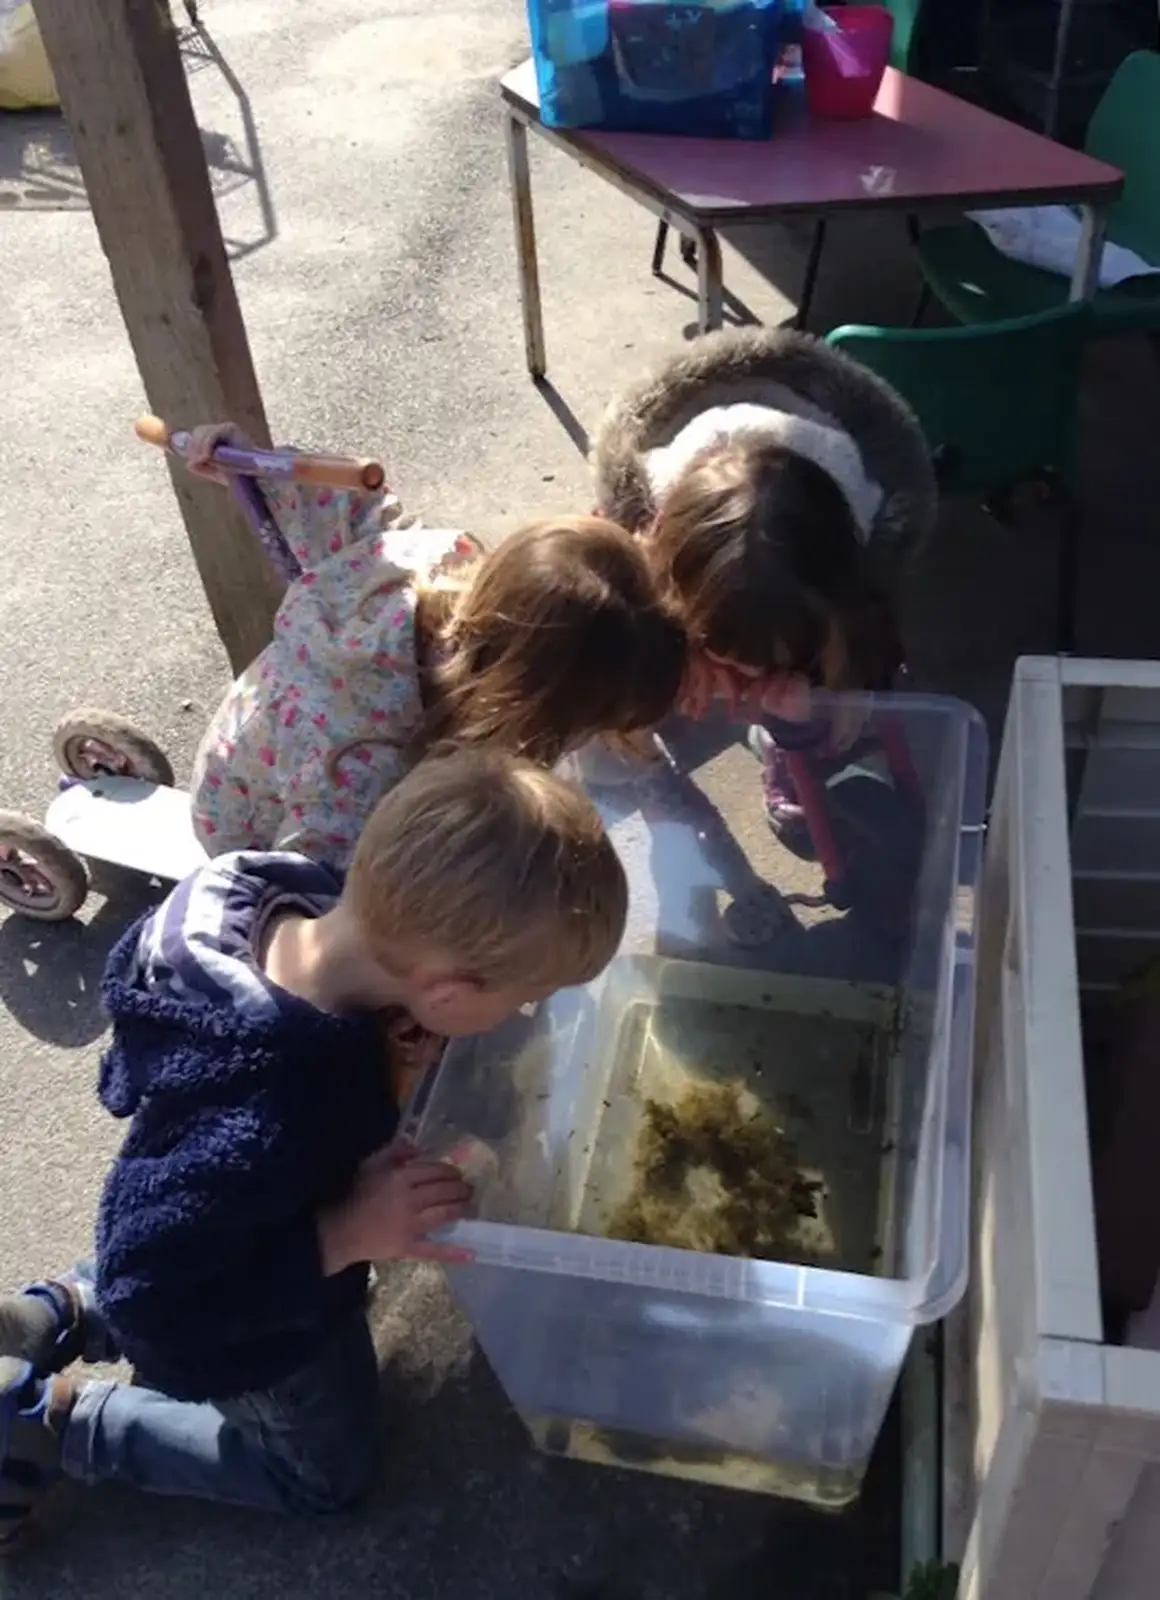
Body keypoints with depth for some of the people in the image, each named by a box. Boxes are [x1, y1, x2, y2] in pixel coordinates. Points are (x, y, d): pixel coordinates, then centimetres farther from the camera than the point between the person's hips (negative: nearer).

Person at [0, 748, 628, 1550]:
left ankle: (67, 1314, 29)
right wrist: (349, 1233, -32)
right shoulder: (264, 1132, -48)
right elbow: (152, 1292, -32)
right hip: (244, 1326, -7)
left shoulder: (293, 898, -27)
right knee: (327, 1470, 23)